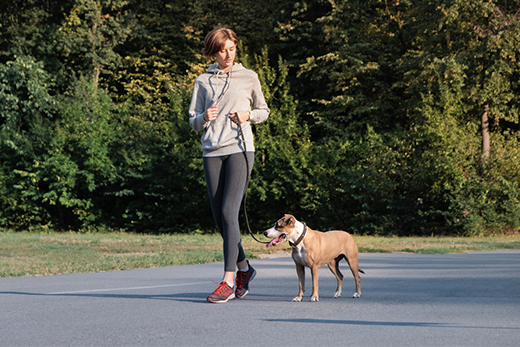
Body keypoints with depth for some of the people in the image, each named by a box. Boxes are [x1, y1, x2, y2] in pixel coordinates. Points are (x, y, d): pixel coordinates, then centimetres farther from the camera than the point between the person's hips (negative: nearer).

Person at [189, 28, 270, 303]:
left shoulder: (249, 77, 9)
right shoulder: (203, 81, 12)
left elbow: (264, 111, 18)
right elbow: (193, 122, 13)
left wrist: (248, 115, -3)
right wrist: (205, 118, -10)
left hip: (239, 149, -3)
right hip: (212, 152, 3)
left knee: (229, 212, -15)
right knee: (219, 218, 4)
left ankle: (228, 281, -13)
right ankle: (244, 267, 25)